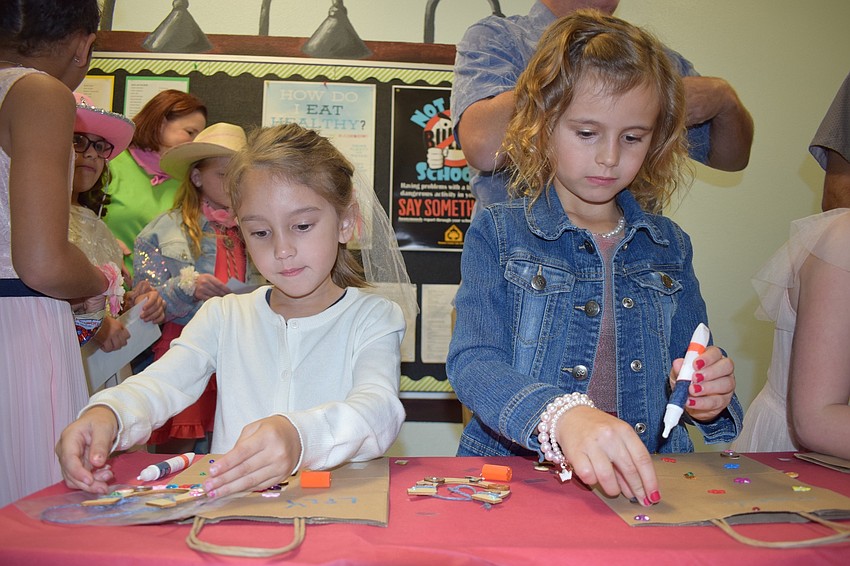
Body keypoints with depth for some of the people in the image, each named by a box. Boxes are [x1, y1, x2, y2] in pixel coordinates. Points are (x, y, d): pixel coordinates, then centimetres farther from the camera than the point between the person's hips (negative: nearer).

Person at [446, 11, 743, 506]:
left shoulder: (670, 246, 12)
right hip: (514, 478, -5)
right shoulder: (498, 234, 0)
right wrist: (563, 415, -31)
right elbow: (472, 363, -12)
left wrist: (707, 397, -7)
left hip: (645, 484, 5)